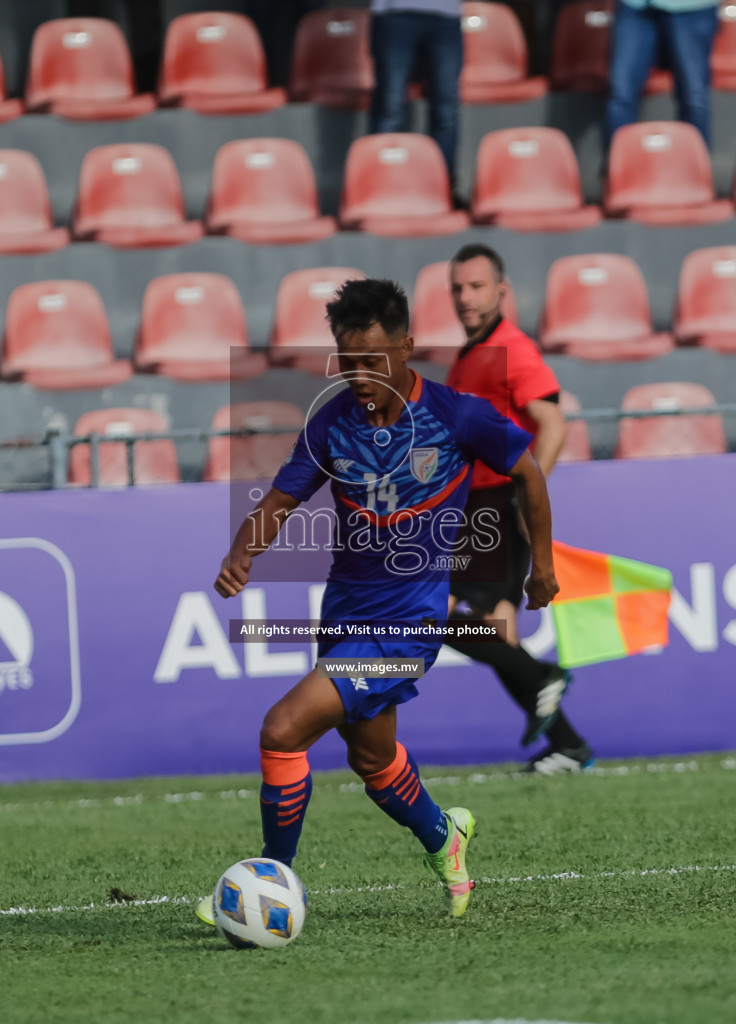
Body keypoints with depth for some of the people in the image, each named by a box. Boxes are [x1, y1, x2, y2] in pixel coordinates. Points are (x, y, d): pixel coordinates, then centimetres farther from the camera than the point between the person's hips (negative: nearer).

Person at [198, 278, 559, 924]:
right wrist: (240, 555, -25)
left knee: (284, 730, -19)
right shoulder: (332, 423, -4)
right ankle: (442, 836, 55)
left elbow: (527, 471, 2)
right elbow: (279, 502, -4)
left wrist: (543, 566, 8)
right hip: (346, 609, 6)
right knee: (372, 758, 25)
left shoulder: (455, 415, -13)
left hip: (409, 619, -6)